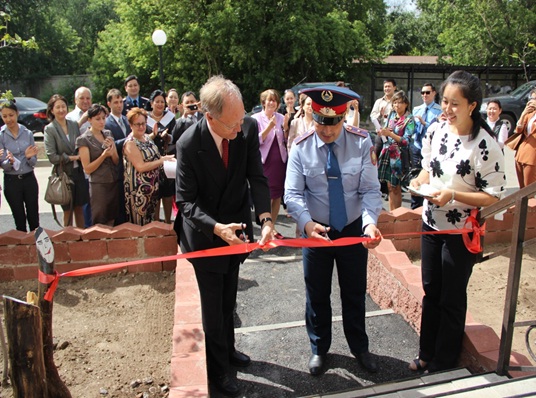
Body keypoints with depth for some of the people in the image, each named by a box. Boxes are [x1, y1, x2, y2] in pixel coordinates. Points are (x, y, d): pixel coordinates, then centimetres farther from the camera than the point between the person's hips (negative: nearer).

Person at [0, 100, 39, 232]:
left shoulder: (28, 133, 1)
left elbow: (33, 163, 4)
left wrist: (29, 157, -17)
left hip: (29, 179, 1)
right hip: (12, 181, -1)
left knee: (34, 218, 6)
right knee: (19, 219, 9)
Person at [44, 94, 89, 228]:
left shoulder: (74, 125, 5)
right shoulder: (50, 129, -6)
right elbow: (52, 157, -11)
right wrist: (72, 158, -12)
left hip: (78, 172, 4)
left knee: (79, 209, 11)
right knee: (68, 211, 7)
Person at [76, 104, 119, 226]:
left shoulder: (108, 134, 8)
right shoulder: (83, 139, -7)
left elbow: (117, 161, 9)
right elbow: (87, 169, -10)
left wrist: (112, 151, -11)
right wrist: (104, 155, -19)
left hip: (114, 183, 5)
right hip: (98, 185, -5)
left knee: (112, 221, 12)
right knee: (99, 223, 5)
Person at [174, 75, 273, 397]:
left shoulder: (249, 128, -17)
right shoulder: (189, 144, -26)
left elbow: (257, 178, -13)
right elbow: (186, 201, -21)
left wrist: (266, 218, -29)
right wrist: (216, 227, -37)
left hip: (236, 228, 4)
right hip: (205, 233, -4)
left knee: (228, 299, 24)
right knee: (213, 304, 9)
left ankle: (228, 348, 48)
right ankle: (219, 368, 31)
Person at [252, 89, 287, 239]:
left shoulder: (281, 118, 7)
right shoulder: (256, 118, -4)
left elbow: (286, 141, 10)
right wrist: (269, 127, -20)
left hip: (280, 161, 4)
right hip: (265, 162, -4)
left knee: (277, 196, 9)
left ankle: (273, 227, 22)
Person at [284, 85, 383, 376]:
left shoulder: (361, 142, -13)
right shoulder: (301, 148, -13)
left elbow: (370, 190, -15)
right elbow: (293, 193, -15)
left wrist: (370, 221, -33)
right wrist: (307, 223, -34)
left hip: (354, 229, 1)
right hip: (316, 230, 0)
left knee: (355, 292, 18)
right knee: (317, 294, 15)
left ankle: (359, 347, 42)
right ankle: (319, 349, 39)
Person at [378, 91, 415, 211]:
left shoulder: (409, 120, -7)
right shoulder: (392, 115, 9)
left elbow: (406, 141, -14)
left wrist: (390, 134, -24)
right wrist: (382, 132, -4)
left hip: (399, 156, -5)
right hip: (387, 153, 5)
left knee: (396, 187, 1)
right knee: (389, 186, 8)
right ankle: (391, 213, 16)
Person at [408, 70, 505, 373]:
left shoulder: (485, 144, -20)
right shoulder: (436, 132, -2)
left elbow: (494, 196, -17)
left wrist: (453, 195, -29)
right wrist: (420, 180, -9)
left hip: (462, 232, -6)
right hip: (431, 223, 6)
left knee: (452, 299, 11)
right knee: (431, 291, 19)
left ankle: (444, 363, 31)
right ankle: (427, 353, 38)